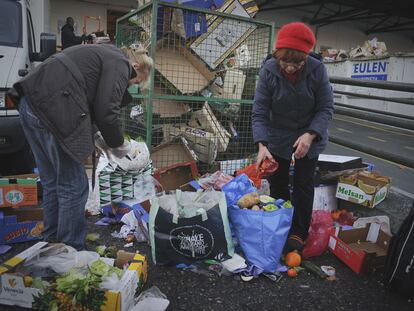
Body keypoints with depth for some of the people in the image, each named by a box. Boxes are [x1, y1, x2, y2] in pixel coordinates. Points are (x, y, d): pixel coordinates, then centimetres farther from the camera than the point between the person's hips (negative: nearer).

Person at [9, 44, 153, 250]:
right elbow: (106, 111, -11)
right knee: (74, 187, -1)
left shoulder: (103, 55, 27)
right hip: (50, 110, -10)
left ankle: (52, 243, 30)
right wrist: (119, 144, 3)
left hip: (32, 102, 10)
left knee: (51, 183, 18)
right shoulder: (119, 64, -2)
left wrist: (97, 133, 24)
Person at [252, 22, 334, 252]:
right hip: (278, 136, 1)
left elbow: (326, 108, -14)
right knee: (277, 183, 10)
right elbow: (259, 112, -20)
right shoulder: (268, 71, -20)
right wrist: (261, 146, -32)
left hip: (310, 136, 0)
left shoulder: (317, 70, -21)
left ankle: (299, 232, 21)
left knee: (304, 184, 4)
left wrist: (310, 135, -30)